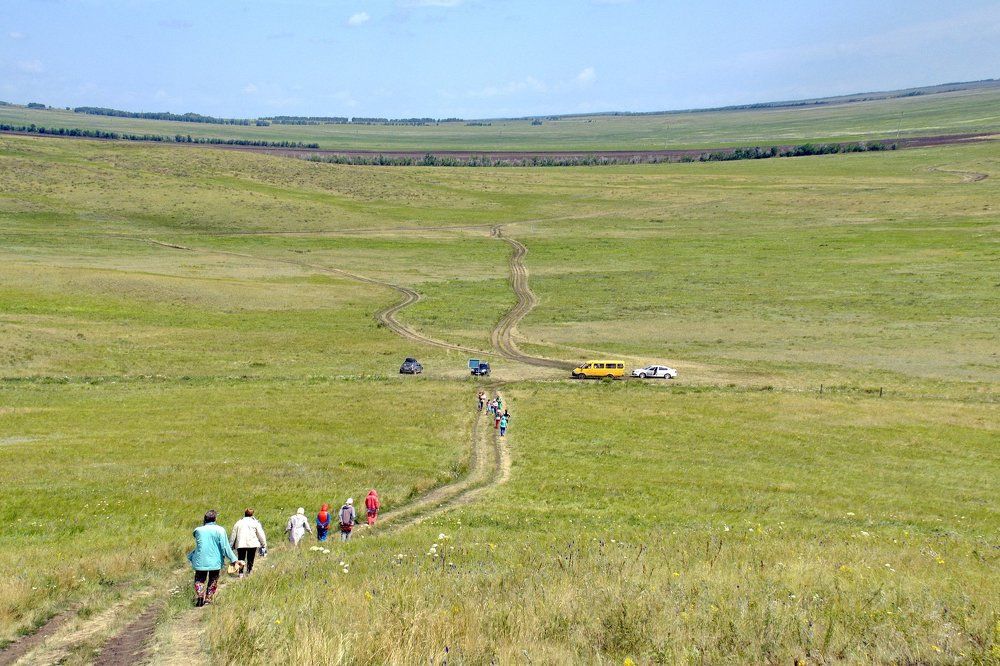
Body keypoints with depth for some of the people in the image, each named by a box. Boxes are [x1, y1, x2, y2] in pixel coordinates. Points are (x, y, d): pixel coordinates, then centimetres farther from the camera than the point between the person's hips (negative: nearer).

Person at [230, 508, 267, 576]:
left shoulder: (239, 522, 14)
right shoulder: (255, 522, 5)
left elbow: (233, 534, 14)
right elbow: (261, 534, 2)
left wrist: (231, 545, 19)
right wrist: (264, 545, 7)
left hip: (240, 544, 2)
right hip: (252, 544, -2)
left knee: (241, 559, 7)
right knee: (250, 560, 6)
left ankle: (240, 573, -4)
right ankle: (249, 572, 2)